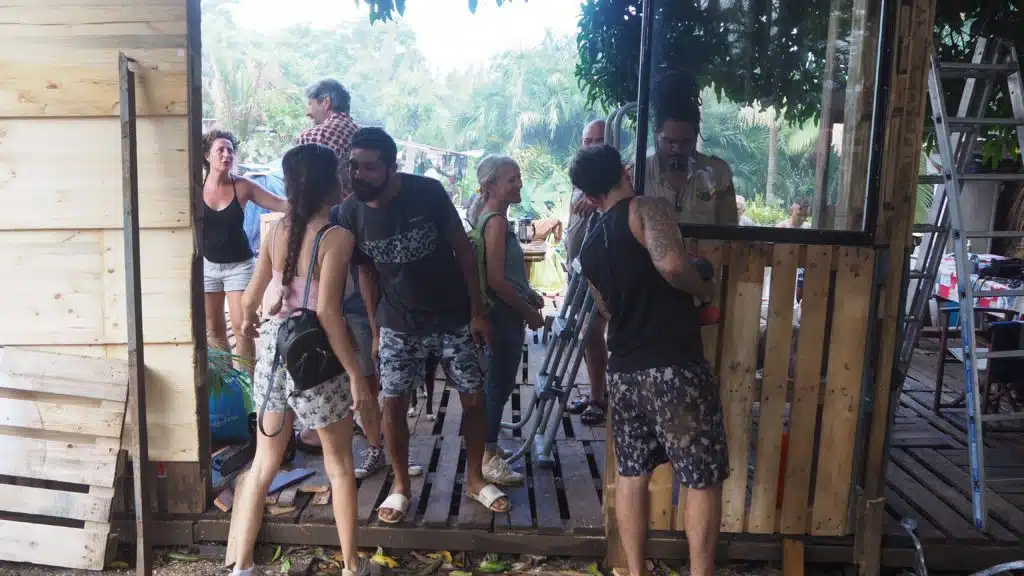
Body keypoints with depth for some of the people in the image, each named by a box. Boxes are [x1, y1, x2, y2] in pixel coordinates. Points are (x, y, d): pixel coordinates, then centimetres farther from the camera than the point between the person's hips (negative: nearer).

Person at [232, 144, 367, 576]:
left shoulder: (277, 229, 2)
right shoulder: (336, 237, -17)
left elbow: (251, 296, 7)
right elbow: (326, 312, -22)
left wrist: (248, 321, 30)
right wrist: (355, 372, -16)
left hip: (274, 347, 6)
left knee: (264, 462, 17)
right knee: (339, 465, 13)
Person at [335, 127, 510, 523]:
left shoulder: (428, 193, -18)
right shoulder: (350, 213, -10)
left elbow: (463, 250, -9)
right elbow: (367, 273, 2)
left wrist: (477, 312, -9)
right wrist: (375, 331, 4)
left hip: (454, 318, -1)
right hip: (399, 325, 1)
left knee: (474, 399, 4)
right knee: (393, 403, 1)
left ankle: (475, 479, 26)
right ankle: (400, 486, 23)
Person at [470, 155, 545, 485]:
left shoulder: (491, 217, 12)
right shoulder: (496, 221, -19)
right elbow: (497, 281, -23)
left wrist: (529, 294, 16)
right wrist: (529, 312, -15)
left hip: (503, 313, 10)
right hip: (503, 313, -10)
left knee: (496, 383, 18)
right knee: (499, 384, -1)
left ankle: (486, 447, 31)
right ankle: (487, 458, 10)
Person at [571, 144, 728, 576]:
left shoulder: (589, 249, 13)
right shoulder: (648, 209, -7)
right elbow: (671, 264, -24)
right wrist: (703, 288, -6)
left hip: (623, 372, 7)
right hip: (675, 368, -6)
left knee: (631, 474, 16)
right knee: (703, 478, 6)